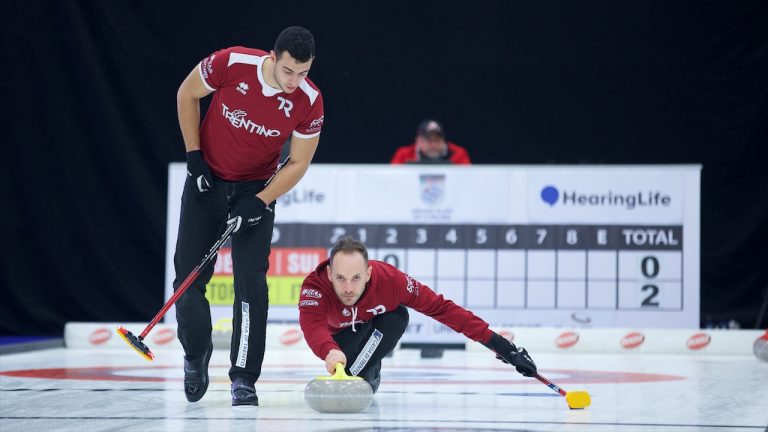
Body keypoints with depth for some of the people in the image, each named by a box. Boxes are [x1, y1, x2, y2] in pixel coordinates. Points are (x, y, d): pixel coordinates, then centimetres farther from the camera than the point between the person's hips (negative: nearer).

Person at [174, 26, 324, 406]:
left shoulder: (309, 101, -20)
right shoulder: (231, 63, -23)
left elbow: (298, 163, -9)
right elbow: (187, 94, -5)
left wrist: (260, 202, -20)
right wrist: (194, 154, -8)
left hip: (257, 188, 0)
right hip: (207, 179, 0)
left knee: (250, 281, -11)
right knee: (189, 276, 0)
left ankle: (243, 378, -4)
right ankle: (196, 355, 26)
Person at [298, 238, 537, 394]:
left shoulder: (390, 279, -39)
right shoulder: (315, 286, -41)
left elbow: (440, 307, -33)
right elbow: (312, 326, -60)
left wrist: (493, 341, -37)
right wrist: (331, 352, -84)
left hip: (380, 326, -1)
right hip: (340, 336, 1)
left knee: (397, 317, -32)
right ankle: (370, 375, 13)